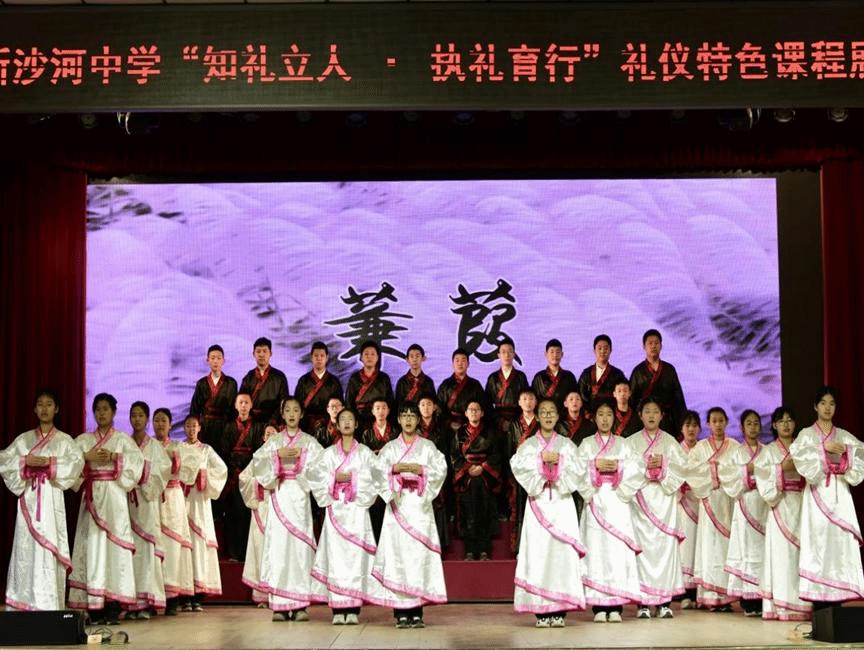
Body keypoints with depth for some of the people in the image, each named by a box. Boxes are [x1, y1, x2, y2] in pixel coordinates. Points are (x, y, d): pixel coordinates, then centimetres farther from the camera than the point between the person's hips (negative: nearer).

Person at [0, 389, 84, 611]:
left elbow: (77, 461, -7)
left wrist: (50, 463, -15)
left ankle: (48, 606, -9)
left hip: (51, 500, -2)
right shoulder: (24, 439, 14)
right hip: (28, 499, 2)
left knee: (48, 548, -9)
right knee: (25, 548, -2)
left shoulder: (64, 440, 8)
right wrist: (25, 461, -10)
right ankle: (24, 604, 2)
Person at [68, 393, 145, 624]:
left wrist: (114, 457, -14)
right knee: (92, 545, -5)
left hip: (114, 496, -2)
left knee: (114, 544, -8)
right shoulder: (84, 440, 15)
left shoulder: (122, 439, 10)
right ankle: (94, 609, -4)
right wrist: (86, 457, -13)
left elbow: (138, 458, -5)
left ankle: (113, 607, -8)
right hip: (92, 497, 2)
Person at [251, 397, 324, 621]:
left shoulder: (309, 442, 11)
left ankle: (300, 604, -6)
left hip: (299, 496, -1)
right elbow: (257, 462, 0)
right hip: (279, 496, 1)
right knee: (278, 543, -6)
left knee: (299, 543, -8)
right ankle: (279, 605, -4)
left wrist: (301, 455, -9)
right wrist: (277, 455, -11)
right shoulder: (274, 441, 14)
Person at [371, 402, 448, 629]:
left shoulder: (427, 446, 12)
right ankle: (400, 612, -5)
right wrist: (395, 469, -14)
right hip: (398, 505, 0)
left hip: (420, 506, 0)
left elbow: (440, 469, 1)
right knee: (398, 554, -7)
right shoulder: (390, 448, 13)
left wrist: (419, 469, -11)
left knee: (419, 554, -6)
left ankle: (417, 611, -3)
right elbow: (378, 471, 2)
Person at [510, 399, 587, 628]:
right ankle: (541, 611, -6)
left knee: (562, 551, -8)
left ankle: (559, 610, -7)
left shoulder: (566, 444, 14)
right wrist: (541, 458, -14)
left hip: (562, 504, 0)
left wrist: (559, 460, -12)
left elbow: (579, 468, 0)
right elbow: (517, 463, -6)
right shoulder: (529, 444, 12)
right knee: (538, 551, -8)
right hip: (538, 503, 0)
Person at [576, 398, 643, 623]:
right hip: (595, 501, -1)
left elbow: (638, 466, 3)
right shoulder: (587, 444, 12)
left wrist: (618, 467, -10)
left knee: (618, 548, -7)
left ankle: (616, 606, -6)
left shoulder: (622, 444, 14)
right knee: (596, 548, -7)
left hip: (617, 500, 1)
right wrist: (595, 465, -12)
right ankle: (599, 607, -6)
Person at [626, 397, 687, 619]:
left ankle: (665, 602, -1)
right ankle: (643, 603, -6)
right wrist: (645, 466, -12)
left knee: (666, 544, -4)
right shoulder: (632, 442, 10)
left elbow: (682, 465, 4)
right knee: (643, 545, -8)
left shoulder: (669, 441, 13)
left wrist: (664, 464, -11)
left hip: (664, 498, 1)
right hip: (641, 498, -1)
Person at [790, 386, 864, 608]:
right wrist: (823, 447, -16)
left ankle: (837, 598, -5)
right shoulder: (807, 434, 9)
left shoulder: (844, 436, 16)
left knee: (840, 541, -5)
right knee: (818, 540, -9)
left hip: (840, 495, 2)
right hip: (817, 494, -2)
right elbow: (798, 454, -11)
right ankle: (819, 601, -10)